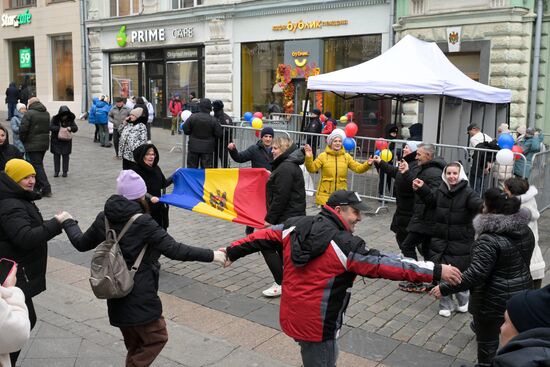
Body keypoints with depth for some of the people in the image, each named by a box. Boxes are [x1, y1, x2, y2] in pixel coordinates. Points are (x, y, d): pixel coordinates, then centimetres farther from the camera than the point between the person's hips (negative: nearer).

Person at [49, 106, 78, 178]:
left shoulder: (70, 120, 0)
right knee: (56, 156, 3)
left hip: (66, 141, 1)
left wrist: (70, 128, -26)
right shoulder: (55, 119, -5)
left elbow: (76, 128, -4)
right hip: (56, 141, -1)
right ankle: (56, 172, 11)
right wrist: (59, 128, -29)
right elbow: (51, 127, -15)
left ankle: (65, 172, 12)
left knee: (65, 156, 4)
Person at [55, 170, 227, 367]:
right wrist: (212, 255, -20)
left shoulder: (104, 218, 0)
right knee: (157, 337, 12)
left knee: (135, 346, 23)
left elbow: (81, 244, 13)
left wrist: (67, 222, 31)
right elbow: (174, 250, -24)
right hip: (140, 297, -7)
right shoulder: (143, 222, -20)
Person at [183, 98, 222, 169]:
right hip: (207, 148, -1)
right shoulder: (213, 120, -11)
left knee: (191, 167, 12)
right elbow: (218, 134, -7)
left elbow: (186, 131, -4)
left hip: (193, 147, 1)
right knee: (207, 168, 4)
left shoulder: (192, 117, -8)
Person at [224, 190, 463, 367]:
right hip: (317, 324, -8)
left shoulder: (296, 226, -1)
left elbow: (264, 237, 7)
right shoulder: (345, 245, -21)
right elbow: (385, 264, -24)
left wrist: (233, 252, 22)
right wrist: (436, 271, -22)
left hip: (292, 315, 8)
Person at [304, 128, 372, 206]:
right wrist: (309, 158, -24)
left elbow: (358, 168, 2)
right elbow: (312, 168, -8)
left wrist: (367, 164, -16)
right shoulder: (323, 156, -2)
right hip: (325, 195, -2)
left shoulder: (346, 156, 6)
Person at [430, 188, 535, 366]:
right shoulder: (525, 231, 0)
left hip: (495, 299, -8)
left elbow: (475, 274, -28)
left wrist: (445, 289, -21)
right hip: (521, 293, 8)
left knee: (487, 339, 9)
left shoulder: (489, 239, -25)